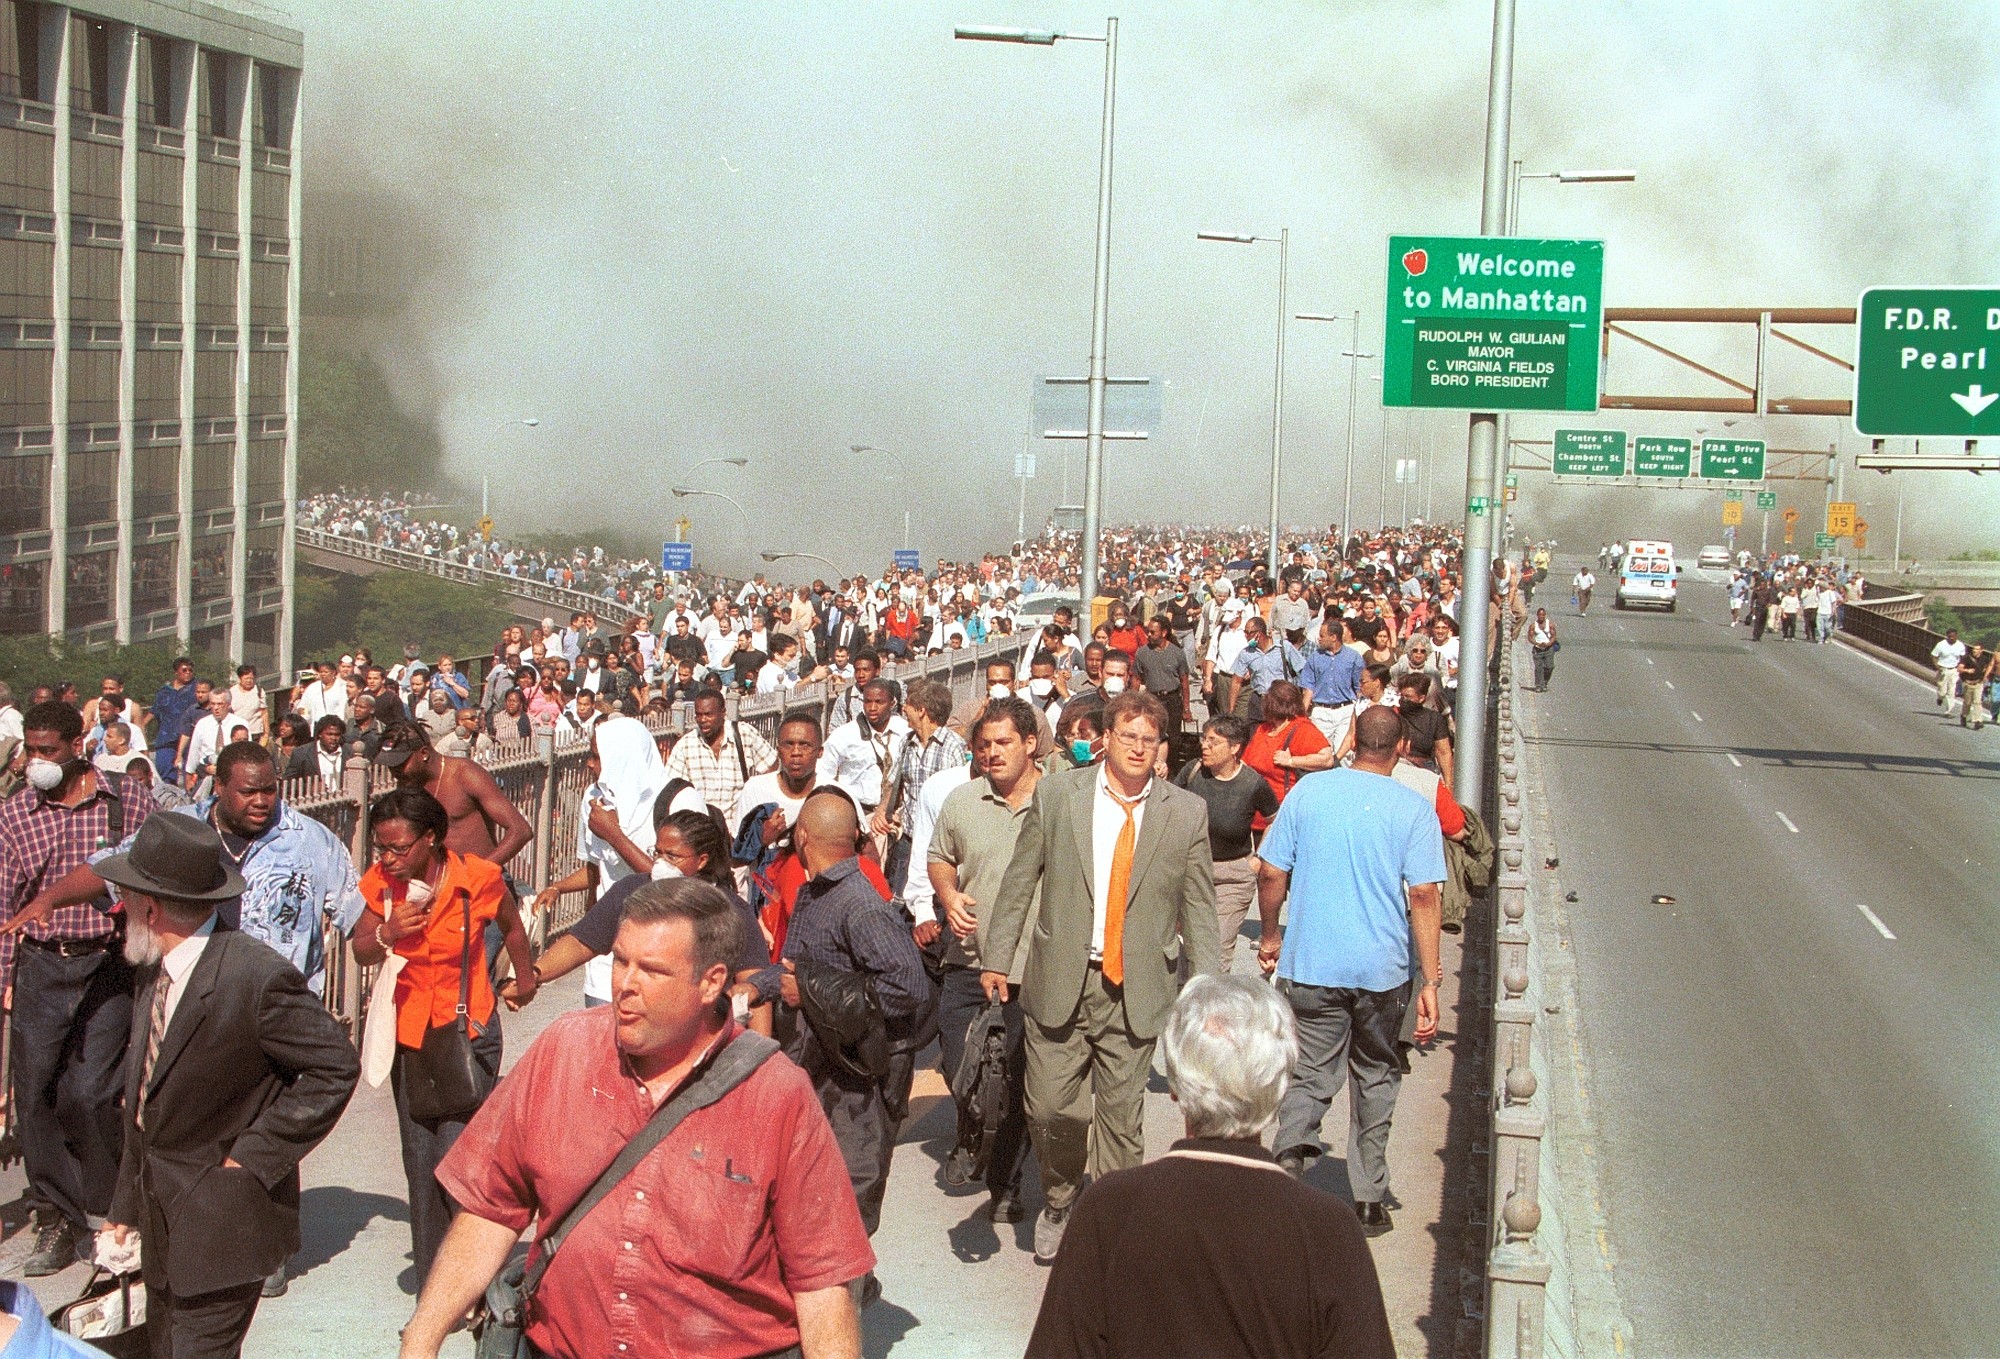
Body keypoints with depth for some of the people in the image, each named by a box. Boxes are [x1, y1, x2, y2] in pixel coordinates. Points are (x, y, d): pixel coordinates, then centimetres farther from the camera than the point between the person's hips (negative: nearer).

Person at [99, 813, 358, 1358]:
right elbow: (141, 1102, 11)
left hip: (223, 1225, -8)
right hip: (161, 1221, 8)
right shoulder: (155, 971, 4)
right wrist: (125, 1209, 12)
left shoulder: (258, 978, -22)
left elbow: (336, 1067, -16)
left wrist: (253, 1154, -16)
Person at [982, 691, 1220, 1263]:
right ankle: (1059, 1205, 31)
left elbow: (1199, 908, 4)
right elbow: (1018, 883, 6)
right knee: (1050, 1107, 4)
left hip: (1138, 987, 0)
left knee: (1121, 1115, 4)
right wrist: (996, 958, 2)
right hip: (1060, 979, 0)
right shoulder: (1056, 795, 1)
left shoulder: (1187, 812, 2)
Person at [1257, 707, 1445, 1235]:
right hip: (1383, 968, 0)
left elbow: (1270, 871, 2)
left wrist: (1271, 936, 18)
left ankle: (1291, 1148, -24)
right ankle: (1369, 1198, 21)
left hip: (1311, 963, 0)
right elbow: (1423, 895, -10)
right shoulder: (1414, 809, -3)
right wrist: (1429, 981, -8)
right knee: (1375, 1078, 17)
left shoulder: (1309, 790, 1)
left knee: (1310, 1073, 6)